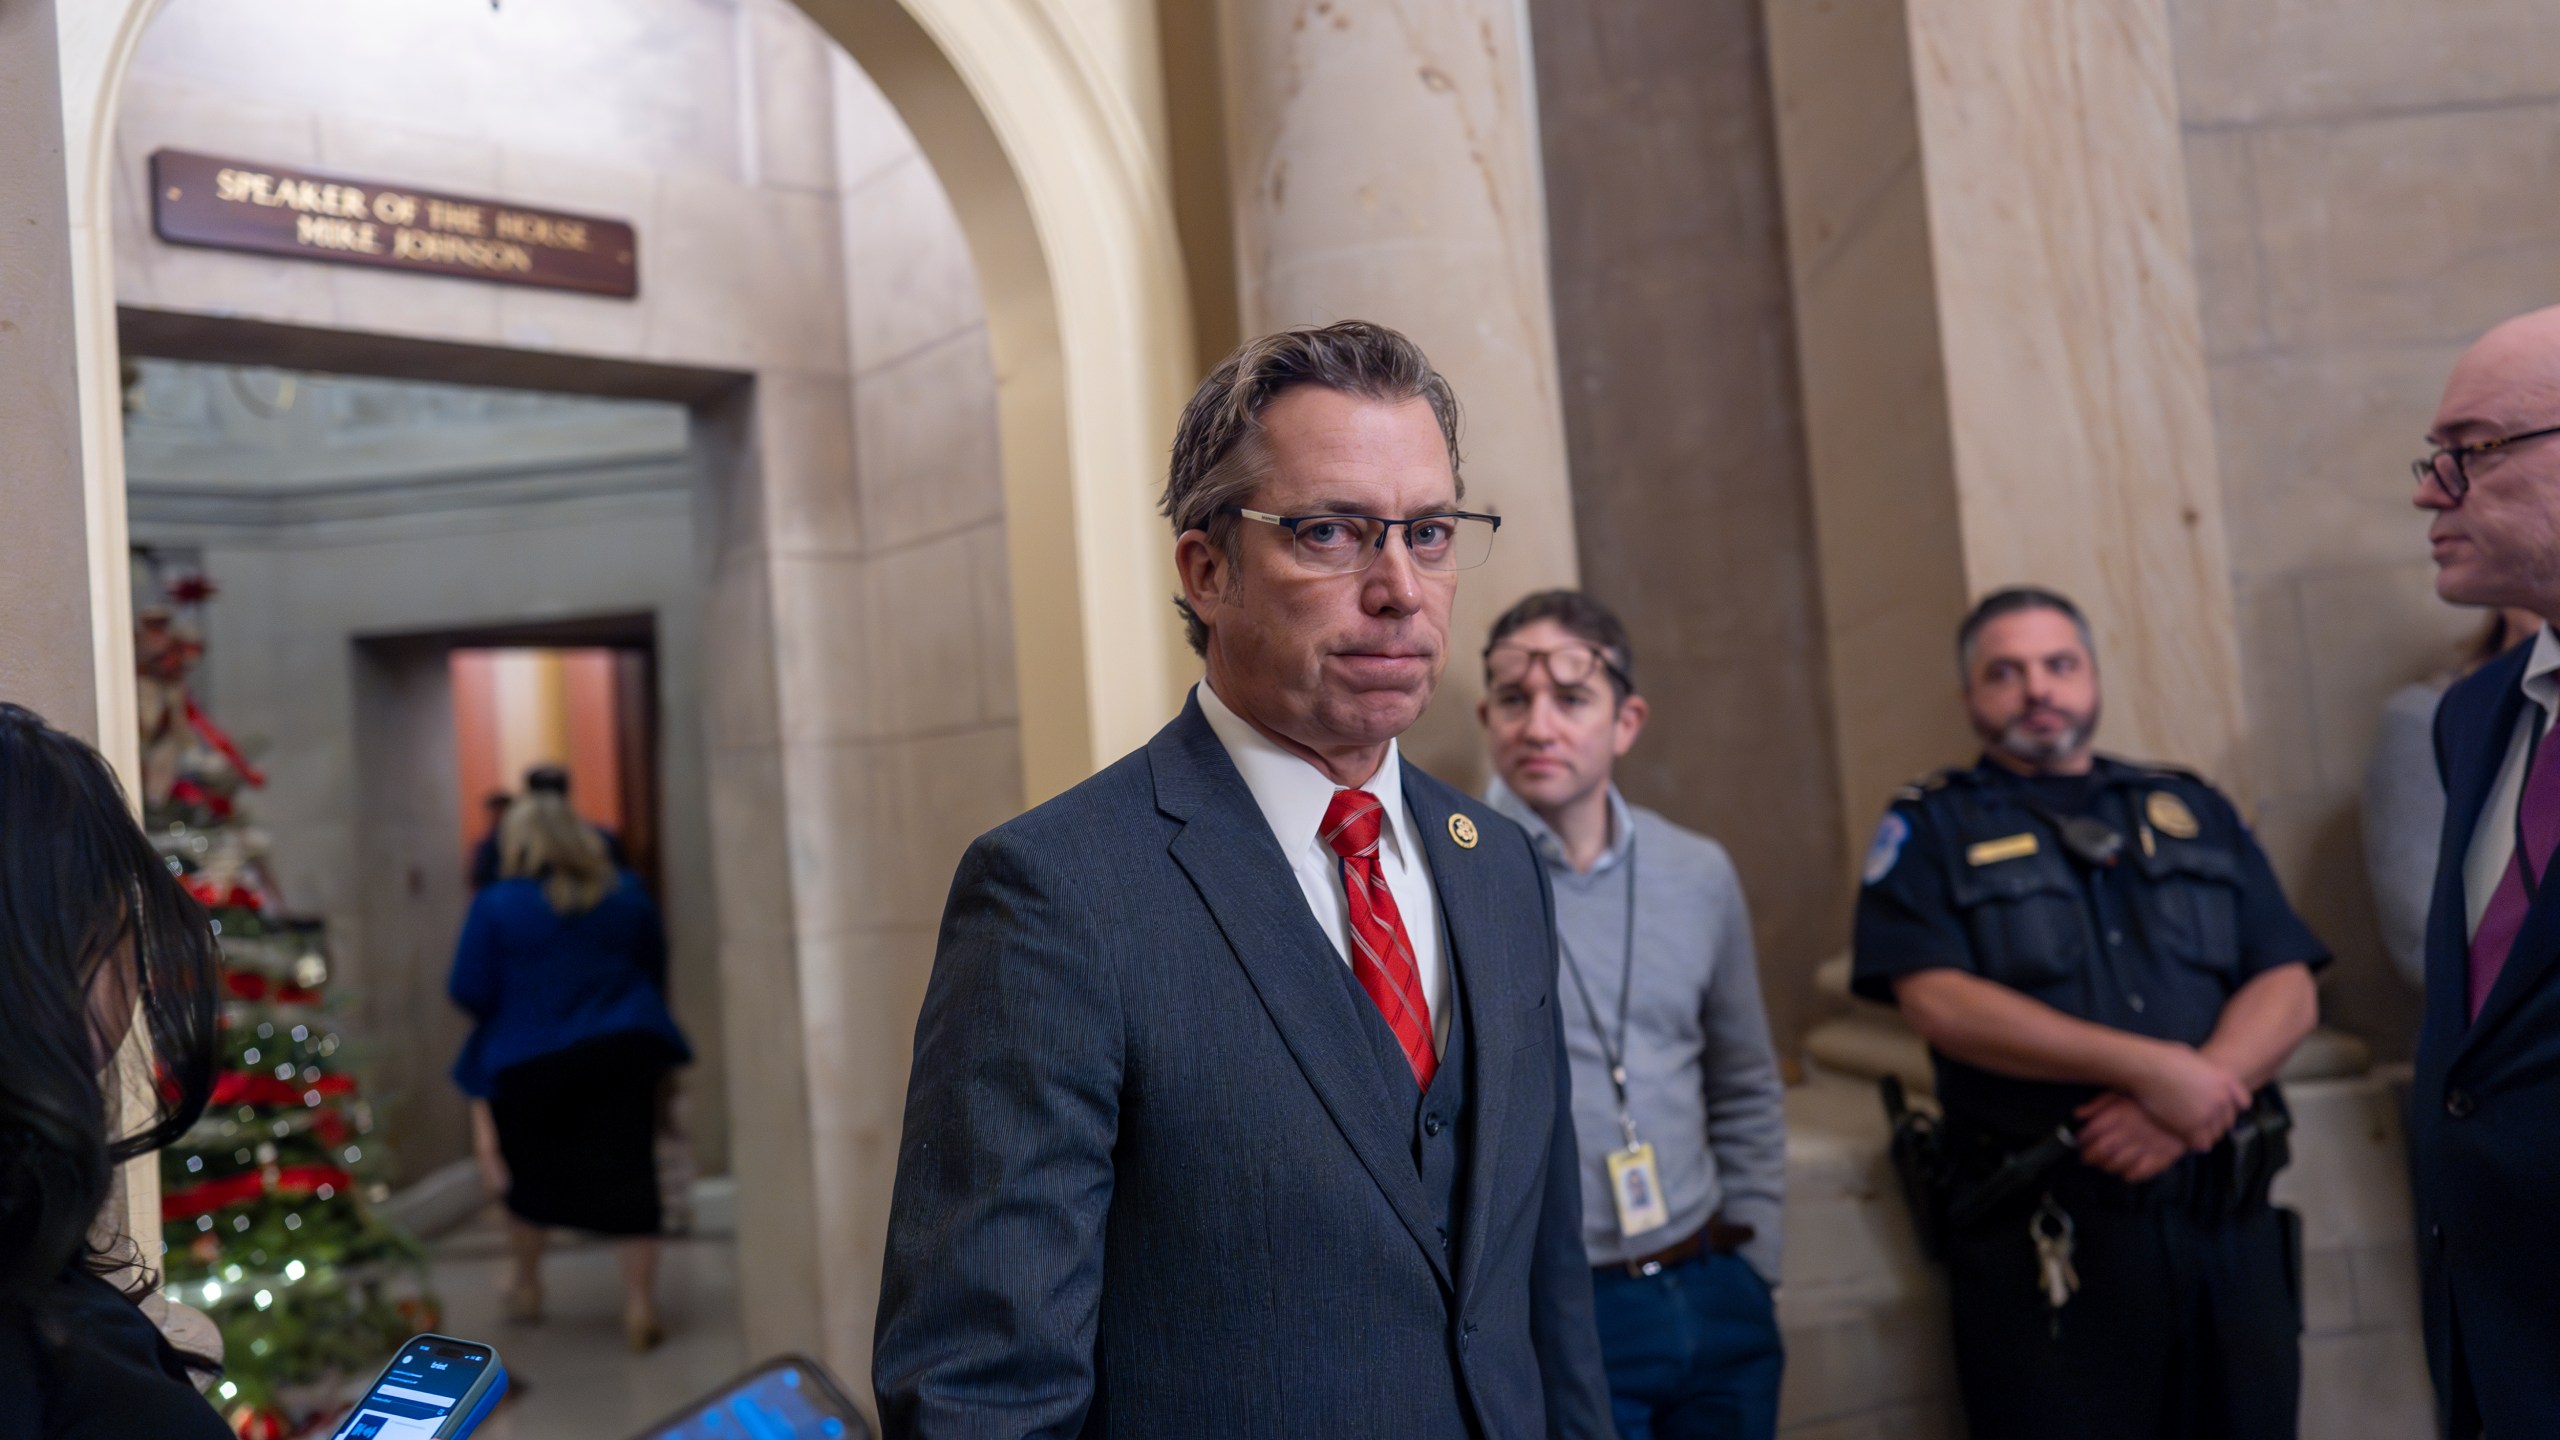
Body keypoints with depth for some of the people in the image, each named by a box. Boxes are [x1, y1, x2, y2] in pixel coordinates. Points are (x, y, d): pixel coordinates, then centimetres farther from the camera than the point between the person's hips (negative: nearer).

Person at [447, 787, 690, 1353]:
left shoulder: (496, 906, -9)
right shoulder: (626, 893, 4)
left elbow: (470, 992, -8)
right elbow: (656, 970, 15)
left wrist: (519, 1009, 13)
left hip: (528, 1062, -1)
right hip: (624, 1051, 2)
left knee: (529, 1174, 18)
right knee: (629, 1172, 1)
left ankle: (526, 1286, 37)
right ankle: (639, 1304, -3)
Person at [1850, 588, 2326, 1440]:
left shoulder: (2192, 811, 15)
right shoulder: (1930, 829, 4)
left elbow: (2288, 991, 6)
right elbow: (1939, 1002, -11)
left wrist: (2200, 1093, -14)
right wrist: (2149, 1066, -18)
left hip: (2232, 1219, 4)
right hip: (2045, 1240, -3)